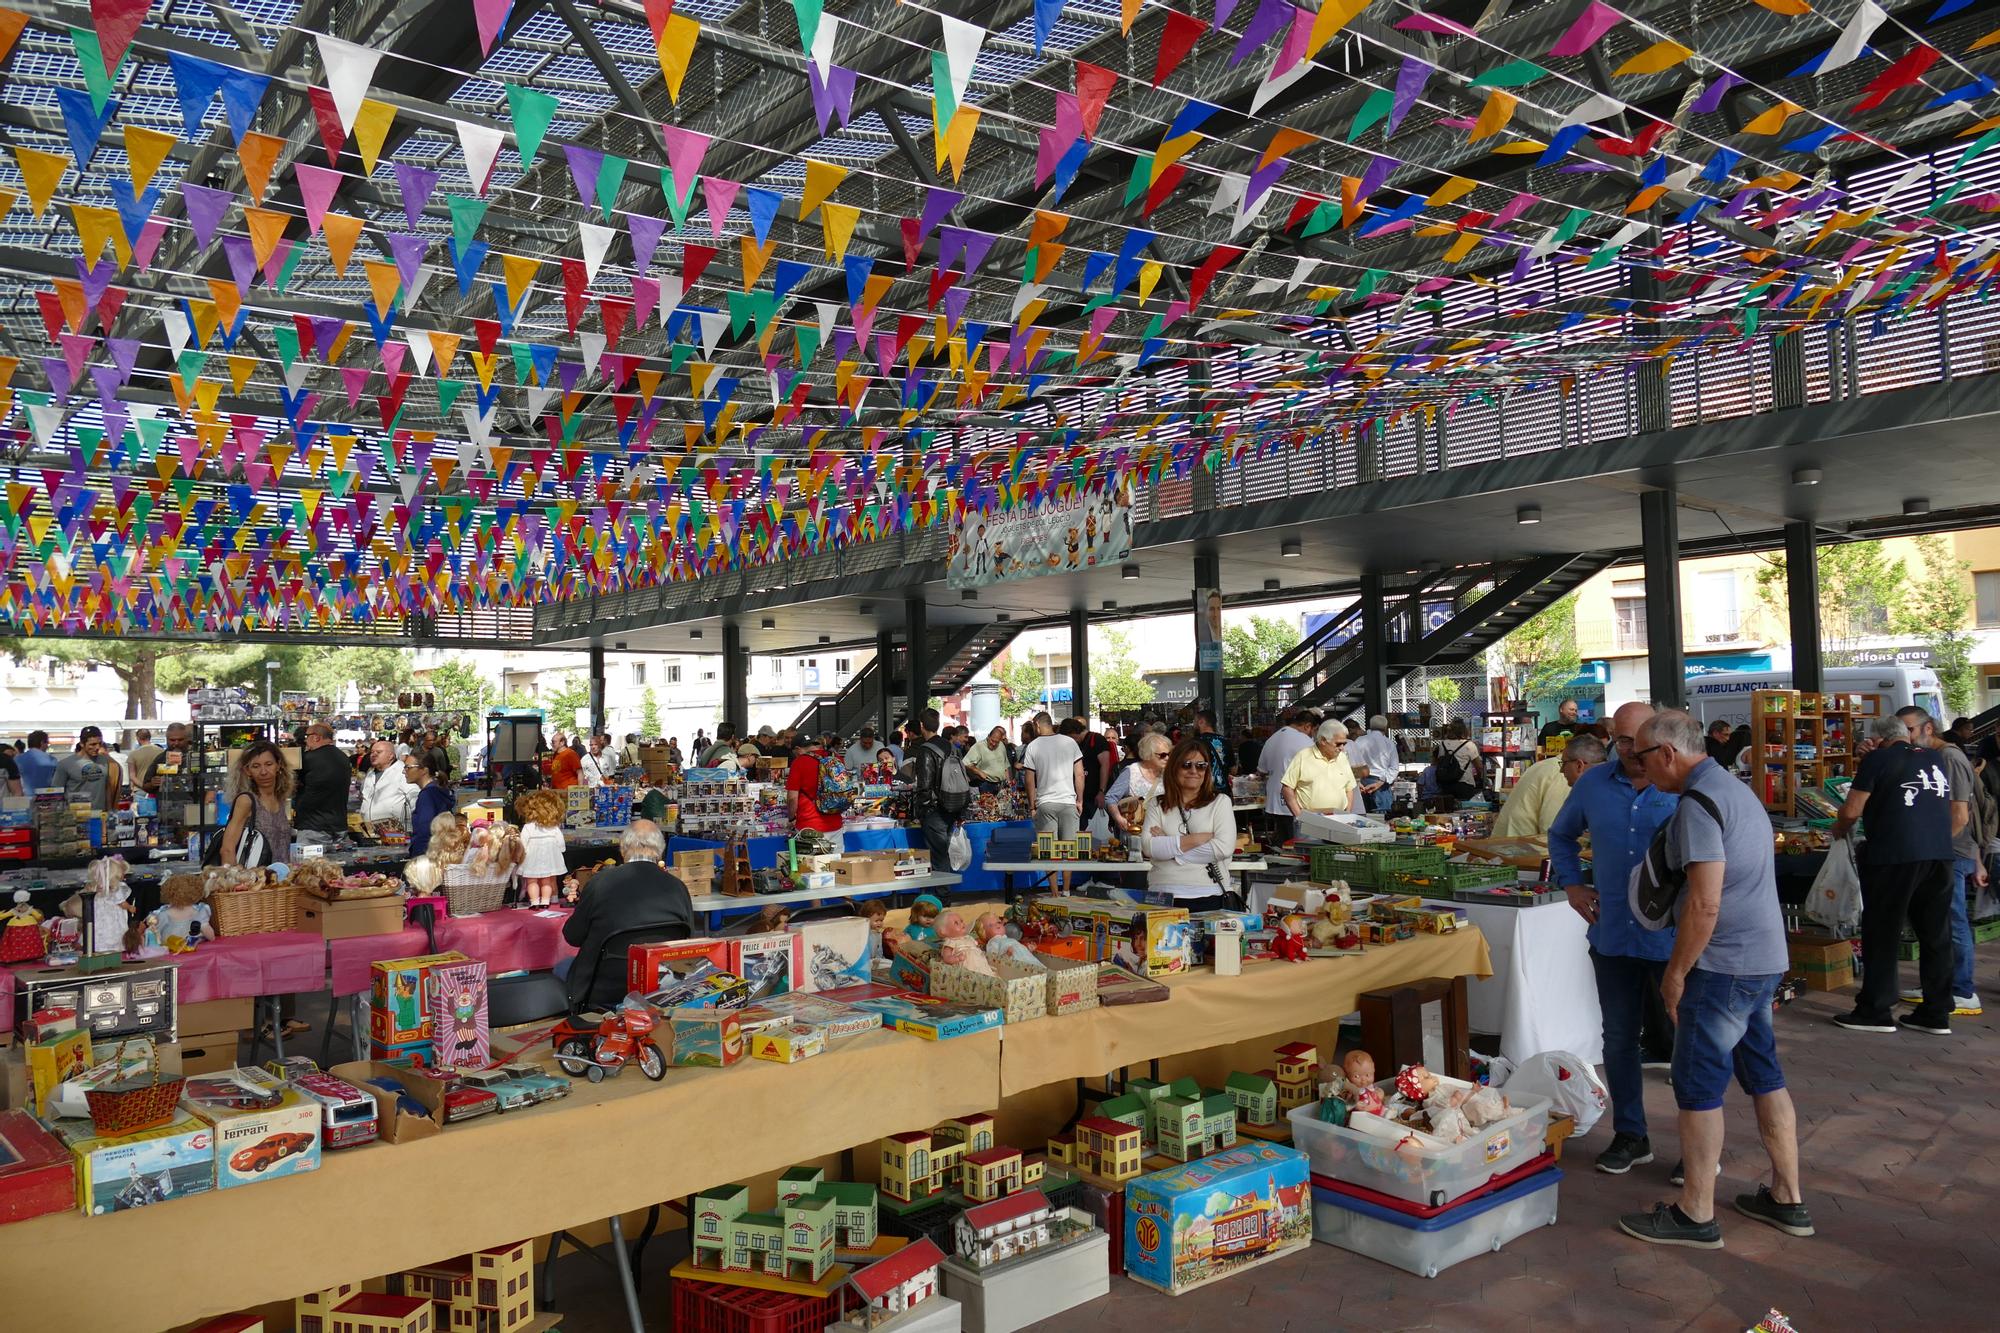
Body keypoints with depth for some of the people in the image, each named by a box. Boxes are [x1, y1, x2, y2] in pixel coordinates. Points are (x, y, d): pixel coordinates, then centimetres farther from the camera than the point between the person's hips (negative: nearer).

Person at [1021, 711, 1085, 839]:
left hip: (1045, 804, -1)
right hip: (1069, 802, 2)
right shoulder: (1070, 742, 4)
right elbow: (1079, 775, 3)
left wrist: (1032, 806, 10)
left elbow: (1030, 780, 0)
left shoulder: (1032, 747, -2)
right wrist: (1080, 801, 11)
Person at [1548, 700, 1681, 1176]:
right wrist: (1571, 885, 10)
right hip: (1612, 935, 4)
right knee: (1619, 1041, 13)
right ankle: (1629, 1136, 28)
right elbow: (1561, 835, 21)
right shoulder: (1594, 784, 4)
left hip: (1674, 938, -4)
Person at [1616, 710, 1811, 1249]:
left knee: (1697, 1083, -1)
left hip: (1723, 963, -10)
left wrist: (1676, 972, -14)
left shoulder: (1698, 804, -18)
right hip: (1765, 957, 10)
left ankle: (1696, 1215, 7)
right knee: (1763, 1073, 17)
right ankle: (1787, 1199, 27)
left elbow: (1705, 905, -23)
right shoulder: (1736, 790, 14)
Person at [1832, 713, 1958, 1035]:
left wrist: (1839, 831, 12)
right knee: (1936, 935, 11)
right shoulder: (1936, 759, 15)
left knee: (1882, 935, 3)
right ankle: (1936, 1014, 16)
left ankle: (1875, 1011, 7)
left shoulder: (1877, 759, -3)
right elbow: (1954, 810, 24)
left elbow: (1851, 811, -6)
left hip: (1895, 855, -6)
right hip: (1940, 855, 6)